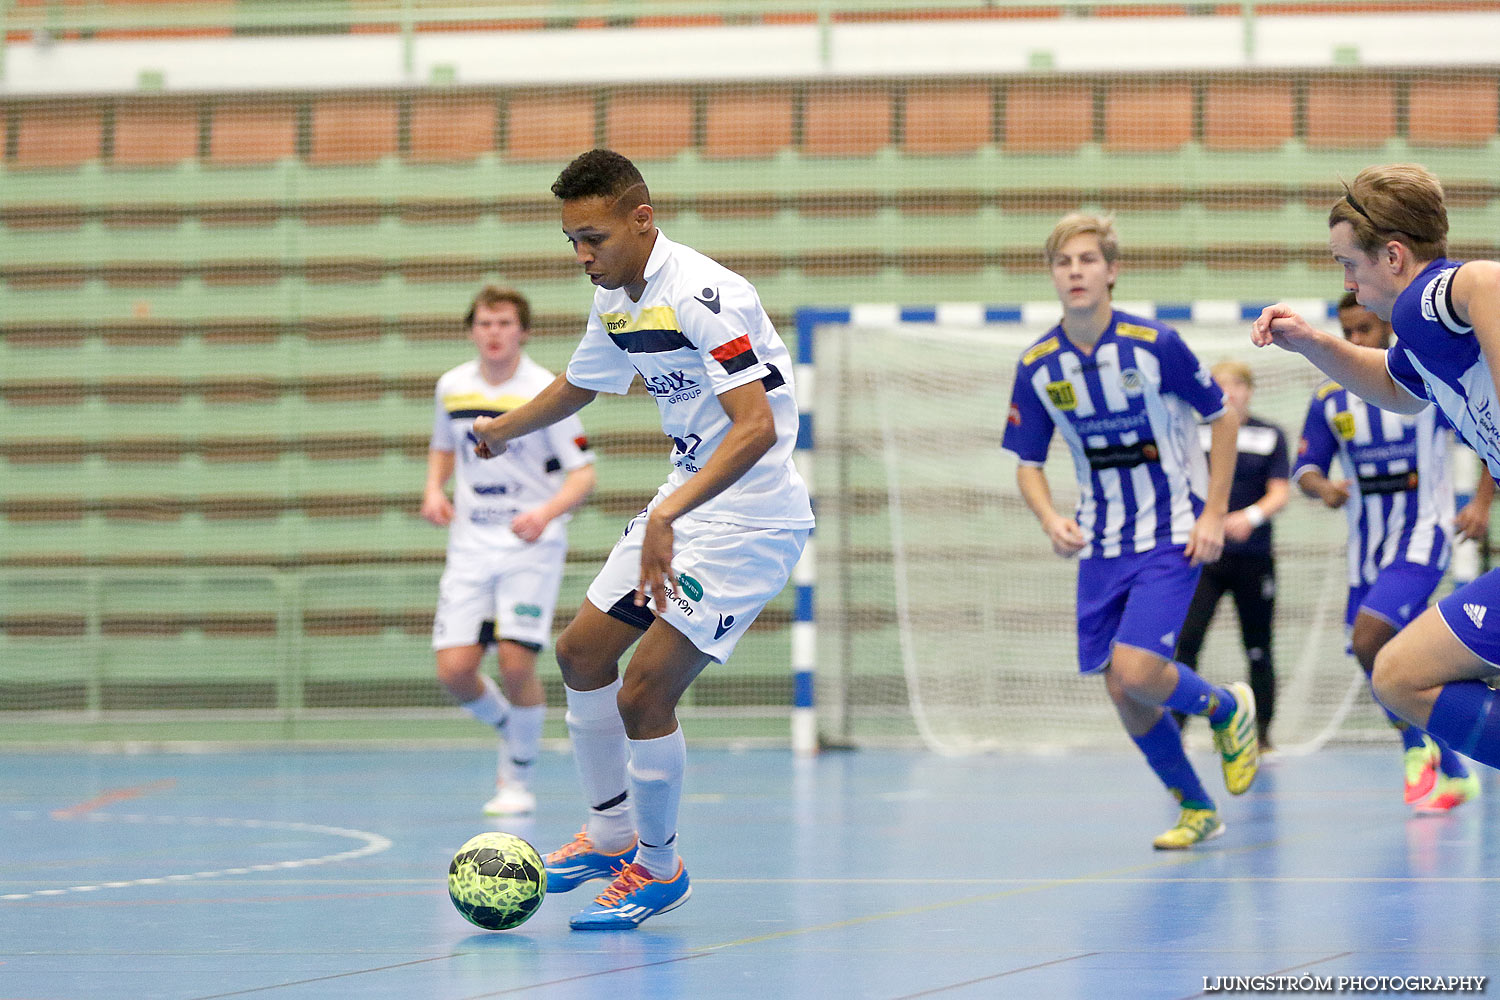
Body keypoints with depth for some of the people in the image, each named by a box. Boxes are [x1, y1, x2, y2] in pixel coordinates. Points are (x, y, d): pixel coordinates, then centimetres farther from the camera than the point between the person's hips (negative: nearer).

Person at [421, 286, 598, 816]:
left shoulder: (546, 393, -10)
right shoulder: (452, 387, 4)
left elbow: (583, 474, -9)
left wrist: (546, 513, -27)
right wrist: (434, 489, 3)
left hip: (532, 545, -4)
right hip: (471, 546, 4)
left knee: (516, 661, -16)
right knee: (454, 669, -8)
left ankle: (518, 780, 3)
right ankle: (511, 729, 24)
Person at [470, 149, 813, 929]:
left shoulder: (703, 297, -25)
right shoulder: (616, 300, 5)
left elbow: (758, 427, -33)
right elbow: (579, 385, 28)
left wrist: (668, 514, -41)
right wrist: (500, 430, 39)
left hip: (750, 520, -10)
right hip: (683, 506, 10)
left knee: (643, 693, -13)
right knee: (581, 652, 16)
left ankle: (658, 866, 8)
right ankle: (610, 834, 32)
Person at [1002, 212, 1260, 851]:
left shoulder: (1154, 344, -14)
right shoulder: (1038, 366, -4)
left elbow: (1223, 416, -3)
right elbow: (1028, 463, 5)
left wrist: (1214, 515, -8)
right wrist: (1052, 520, -15)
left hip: (1171, 536, -4)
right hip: (1101, 546, 4)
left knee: (1135, 671, -19)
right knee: (1122, 694, 2)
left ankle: (1228, 709, 13)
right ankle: (1195, 809, 22)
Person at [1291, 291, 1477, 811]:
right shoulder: (1330, 398, 4)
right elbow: (1305, 467, 3)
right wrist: (1323, 487, -19)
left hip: (1422, 536, -5)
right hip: (1367, 548, 5)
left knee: (1368, 639, -25)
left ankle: (1418, 747, -8)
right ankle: (1455, 774, 21)